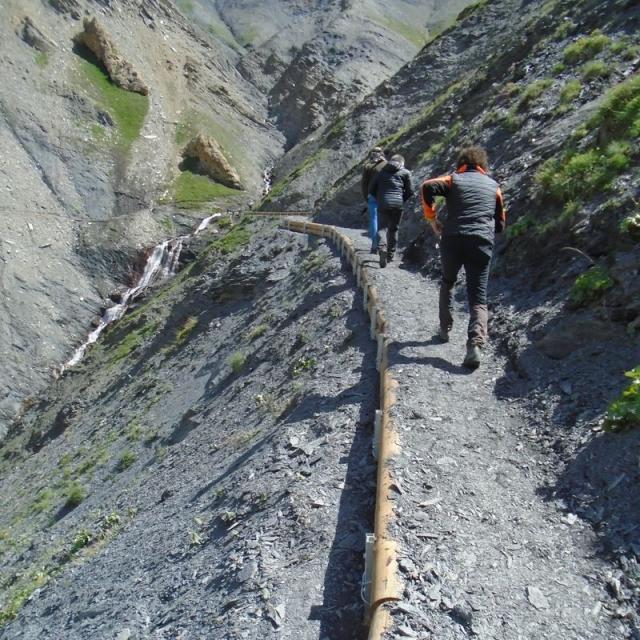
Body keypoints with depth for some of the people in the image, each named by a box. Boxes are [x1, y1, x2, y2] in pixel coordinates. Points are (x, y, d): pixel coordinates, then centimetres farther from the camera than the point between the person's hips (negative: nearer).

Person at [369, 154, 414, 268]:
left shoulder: (382, 172, 13)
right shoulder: (405, 173, 7)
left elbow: (371, 189, 10)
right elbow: (409, 191, 3)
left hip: (383, 204, 0)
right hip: (397, 204, 0)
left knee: (381, 227, -2)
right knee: (393, 229, 13)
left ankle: (382, 248, -30)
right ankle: (390, 254, 19)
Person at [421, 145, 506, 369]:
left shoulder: (454, 179, 12)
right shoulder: (493, 185, 20)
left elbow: (427, 187, -9)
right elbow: (500, 224, 19)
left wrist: (432, 218, -1)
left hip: (452, 240, -1)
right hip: (483, 243, 1)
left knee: (447, 282, 27)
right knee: (478, 298, 0)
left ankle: (445, 329, 31)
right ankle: (475, 344, -22)